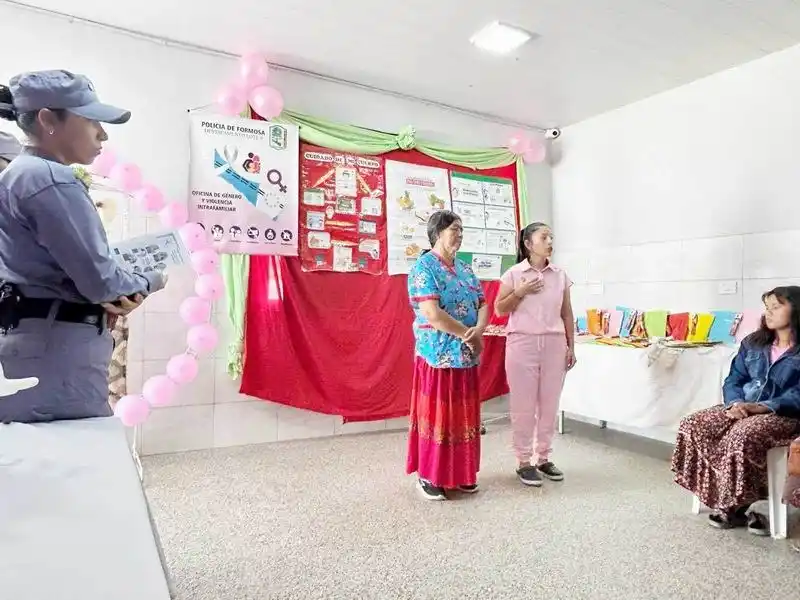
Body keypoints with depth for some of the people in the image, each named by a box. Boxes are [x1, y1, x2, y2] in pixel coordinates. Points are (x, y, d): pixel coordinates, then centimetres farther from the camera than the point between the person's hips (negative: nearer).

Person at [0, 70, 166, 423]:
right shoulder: (51, 180, -15)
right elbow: (99, 280, -20)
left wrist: (115, 296, -1)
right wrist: (148, 283, 0)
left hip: (33, 339, 10)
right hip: (57, 348, -10)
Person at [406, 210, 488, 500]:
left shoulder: (466, 269, 13)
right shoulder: (424, 267, -10)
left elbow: (483, 305, 9)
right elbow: (432, 314, -20)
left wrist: (479, 330, -12)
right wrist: (469, 334, -12)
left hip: (467, 356, 7)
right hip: (438, 355, -7)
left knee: (463, 415, 13)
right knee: (436, 414, 2)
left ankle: (461, 473, 27)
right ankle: (428, 476, 16)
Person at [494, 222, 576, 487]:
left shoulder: (560, 275, 7)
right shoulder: (513, 274, -2)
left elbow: (567, 314, 10)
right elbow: (499, 309, 0)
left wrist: (571, 346, 8)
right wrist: (520, 292, -14)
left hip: (554, 344, 3)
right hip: (522, 343, -3)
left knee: (549, 404, 8)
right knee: (523, 405, 2)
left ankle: (544, 458, 23)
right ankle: (524, 462, 14)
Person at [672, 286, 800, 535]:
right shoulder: (752, 343, 15)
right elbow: (733, 380, 11)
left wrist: (762, 407, -24)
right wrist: (736, 403, -10)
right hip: (742, 408, 6)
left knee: (742, 437, -37)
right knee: (692, 426, -20)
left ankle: (733, 505, -15)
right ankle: (729, 503, -14)